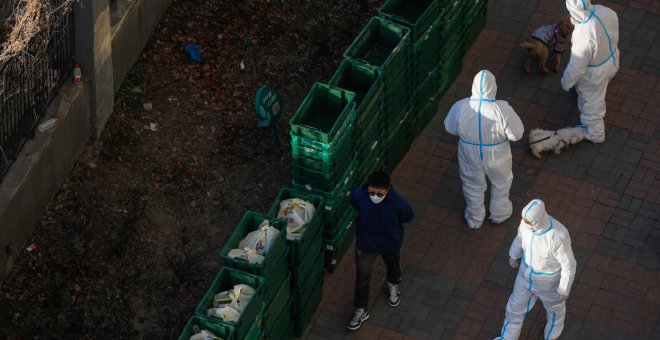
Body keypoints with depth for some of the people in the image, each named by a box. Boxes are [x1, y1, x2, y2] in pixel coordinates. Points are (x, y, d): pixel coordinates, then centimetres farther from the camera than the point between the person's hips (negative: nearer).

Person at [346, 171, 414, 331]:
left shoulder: (399, 203, -35)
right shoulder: (358, 196, -32)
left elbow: (408, 218, -11)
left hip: (391, 244, 0)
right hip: (365, 244, 0)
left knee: (393, 267, 30)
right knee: (362, 278, 15)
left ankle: (393, 286, 64)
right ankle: (361, 311, 38)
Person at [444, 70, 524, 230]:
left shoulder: (460, 107, -26)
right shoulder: (502, 109, -32)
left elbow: (450, 128, -7)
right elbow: (517, 134, -20)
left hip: (470, 156, 1)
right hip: (496, 157, -1)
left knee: (473, 186, 29)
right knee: (501, 183, 31)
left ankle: (475, 219, 50)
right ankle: (499, 215, 53)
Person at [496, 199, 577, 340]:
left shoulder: (558, 236, -44)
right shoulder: (529, 219, -27)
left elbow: (568, 264, -27)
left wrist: (564, 290, -13)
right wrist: (513, 254, 18)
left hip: (549, 279, -5)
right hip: (528, 273, 5)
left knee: (553, 303, 30)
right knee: (517, 304, 26)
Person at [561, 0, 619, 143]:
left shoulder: (583, 38, -45)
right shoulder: (605, 12, -28)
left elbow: (576, 68, -27)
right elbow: (614, 35, -3)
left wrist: (566, 82, -6)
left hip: (595, 73, -6)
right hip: (612, 59, 6)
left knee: (591, 103, 24)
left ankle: (595, 134, 51)